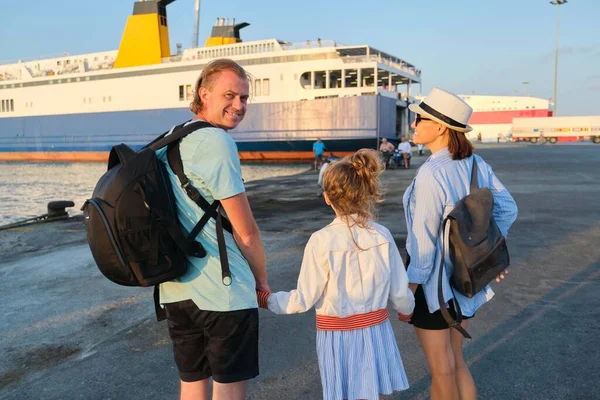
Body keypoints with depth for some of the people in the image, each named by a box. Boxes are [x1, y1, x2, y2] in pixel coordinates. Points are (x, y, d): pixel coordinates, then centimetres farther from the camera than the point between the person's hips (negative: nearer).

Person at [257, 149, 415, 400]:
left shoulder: (321, 241, -19)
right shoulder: (382, 236, -9)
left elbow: (304, 300, -12)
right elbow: (400, 294, -1)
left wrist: (266, 300, 4)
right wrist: (408, 309, 21)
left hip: (337, 335, -3)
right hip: (375, 330, 3)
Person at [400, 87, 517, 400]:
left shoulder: (431, 174, -25)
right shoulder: (475, 163, -4)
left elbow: (424, 242, -23)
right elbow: (508, 208, 5)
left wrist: (408, 293, -14)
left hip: (432, 281, -7)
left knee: (441, 371, 14)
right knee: (456, 363, 24)